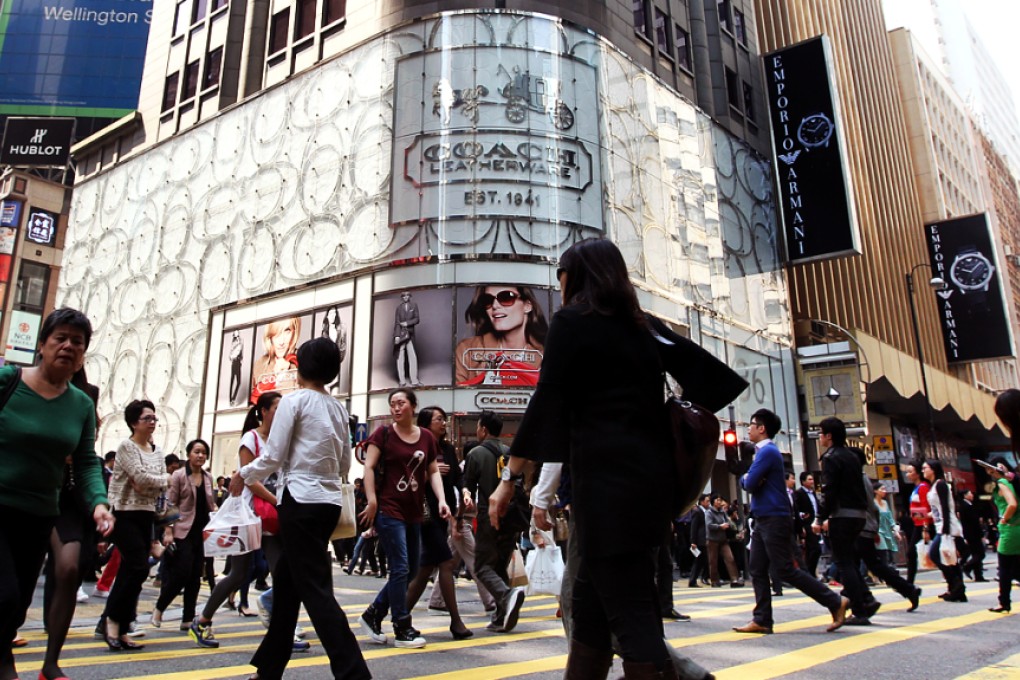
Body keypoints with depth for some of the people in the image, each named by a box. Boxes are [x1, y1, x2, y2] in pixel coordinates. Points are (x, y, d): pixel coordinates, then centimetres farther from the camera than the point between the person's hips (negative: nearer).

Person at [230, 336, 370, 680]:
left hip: (301, 501, -8)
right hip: (329, 502, 8)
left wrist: (243, 475, 8)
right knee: (286, 581, 19)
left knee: (315, 589, -6)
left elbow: (272, 457, -9)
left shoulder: (294, 400, -7)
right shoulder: (338, 408, 12)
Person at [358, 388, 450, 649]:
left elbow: (433, 471, 12)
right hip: (389, 510, -6)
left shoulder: (426, 436, 8)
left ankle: (373, 614, 26)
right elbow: (369, 467, -7)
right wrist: (372, 501, -15)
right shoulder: (383, 433, -4)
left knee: (411, 570, 11)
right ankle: (402, 630, 5)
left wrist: (441, 500, -1)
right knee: (400, 568, -7)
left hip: (414, 512, 6)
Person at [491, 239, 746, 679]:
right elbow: (702, 369, 13)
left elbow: (546, 403, -10)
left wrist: (509, 478, -7)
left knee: (629, 614, -4)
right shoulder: (643, 325, 16)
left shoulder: (571, 321, -3)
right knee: (589, 603, 17)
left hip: (606, 477, -8)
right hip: (651, 473, 8)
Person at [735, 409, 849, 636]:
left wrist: (749, 479, 2)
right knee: (757, 571, 6)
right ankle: (762, 620, 6)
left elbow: (750, 484, -20)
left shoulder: (767, 451, -15)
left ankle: (835, 602, 4)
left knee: (786, 571, -6)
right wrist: (748, 478, -6)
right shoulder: (764, 451, 17)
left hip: (774, 520, -10)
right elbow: (745, 481, 16)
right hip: (764, 520, 10)